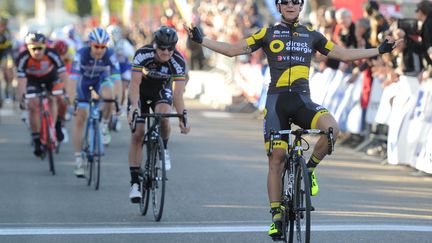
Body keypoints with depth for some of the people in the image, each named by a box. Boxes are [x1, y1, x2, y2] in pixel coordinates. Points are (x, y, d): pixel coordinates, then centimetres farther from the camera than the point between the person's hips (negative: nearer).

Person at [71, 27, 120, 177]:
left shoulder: (110, 55, -29)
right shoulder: (81, 54, -32)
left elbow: (116, 78, -33)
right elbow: (73, 78, -36)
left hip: (101, 78, 1)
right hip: (84, 80, -1)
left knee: (108, 96, -35)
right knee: (80, 119, -7)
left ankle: (104, 125, -6)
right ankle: (78, 159, 1)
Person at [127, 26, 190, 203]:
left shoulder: (178, 62, -28)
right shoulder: (142, 54, -31)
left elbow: (178, 93, -30)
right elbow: (135, 83, -33)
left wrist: (182, 118, -41)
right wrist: (134, 106, -49)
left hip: (162, 89, 0)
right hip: (141, 90, 0)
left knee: (162, 115, -32)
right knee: (137, 133, -11)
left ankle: (163, 150, -2)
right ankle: (135, 182, -6)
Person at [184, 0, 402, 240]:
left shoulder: (312, 35, 11)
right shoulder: (268, 34, 6)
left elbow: (343, 54, 17)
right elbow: (233, 50, 5)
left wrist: (379, 50, 16)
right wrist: (201, 40, -4)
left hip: (302, 100, 1)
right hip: (276, 101, -1)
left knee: (331, 127, -29)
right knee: (276, 160, -4)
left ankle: (309, 169, -4)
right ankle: (276, 216, 5)